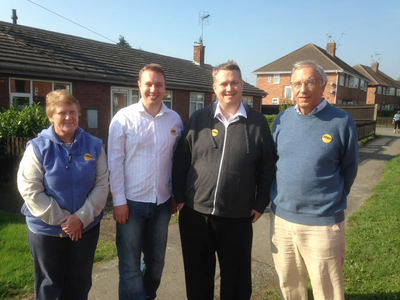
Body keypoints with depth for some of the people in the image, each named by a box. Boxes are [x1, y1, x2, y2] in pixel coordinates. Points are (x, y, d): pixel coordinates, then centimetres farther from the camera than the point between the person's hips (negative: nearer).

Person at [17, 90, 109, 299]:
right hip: (46, 230, -2)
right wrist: (61, 220, -16)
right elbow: (30, 190, -13)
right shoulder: (38, 147, -10)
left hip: (86, 227, 2)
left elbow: (102, 184, -5)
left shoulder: (93, 145, -4)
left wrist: (82, 217, -14)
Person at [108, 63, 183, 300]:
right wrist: (119, 200, -9)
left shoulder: (175, 119, 1)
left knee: (156, 259, 20)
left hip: (162, 202, 3)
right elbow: (115, 161, -7)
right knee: (130, 264, 8)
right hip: (132, 201, -3)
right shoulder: (124, 118, -7)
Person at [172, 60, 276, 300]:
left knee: (236, 275, 16)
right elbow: (181, 160, 3)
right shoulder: (199, 119, 1)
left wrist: (261, 203, 0)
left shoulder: (258, 123, -1)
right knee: (198, 273, 17)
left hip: (238, 216, -1)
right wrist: (180, 197, 0)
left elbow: (267, 168, 2)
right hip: (195, 212, 1)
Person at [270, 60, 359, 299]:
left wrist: (330, 201, 9)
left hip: (322, 223, -4)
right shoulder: (282, 119, 2)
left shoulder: (342, 121, -10)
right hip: (281, 218, 4)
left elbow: (349, 169, 1)